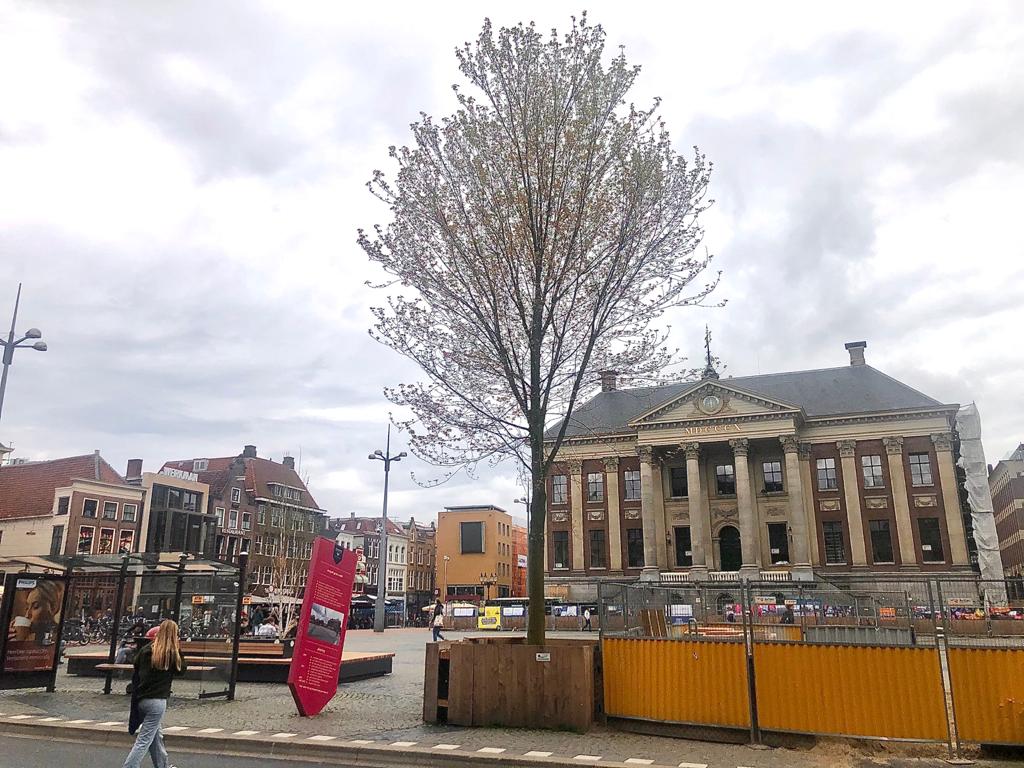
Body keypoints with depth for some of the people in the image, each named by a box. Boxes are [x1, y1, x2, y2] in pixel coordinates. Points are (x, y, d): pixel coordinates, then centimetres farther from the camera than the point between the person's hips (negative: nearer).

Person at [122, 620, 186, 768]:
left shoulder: (146, 649, 1)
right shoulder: (173, 653, -10)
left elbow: (136, 667, 15)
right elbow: (182, 670, 4)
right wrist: (178, 650, 6)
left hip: (141, 699, 6)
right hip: (157, 701, -6)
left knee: (157, 735, 21)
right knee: (144, 741, -1)